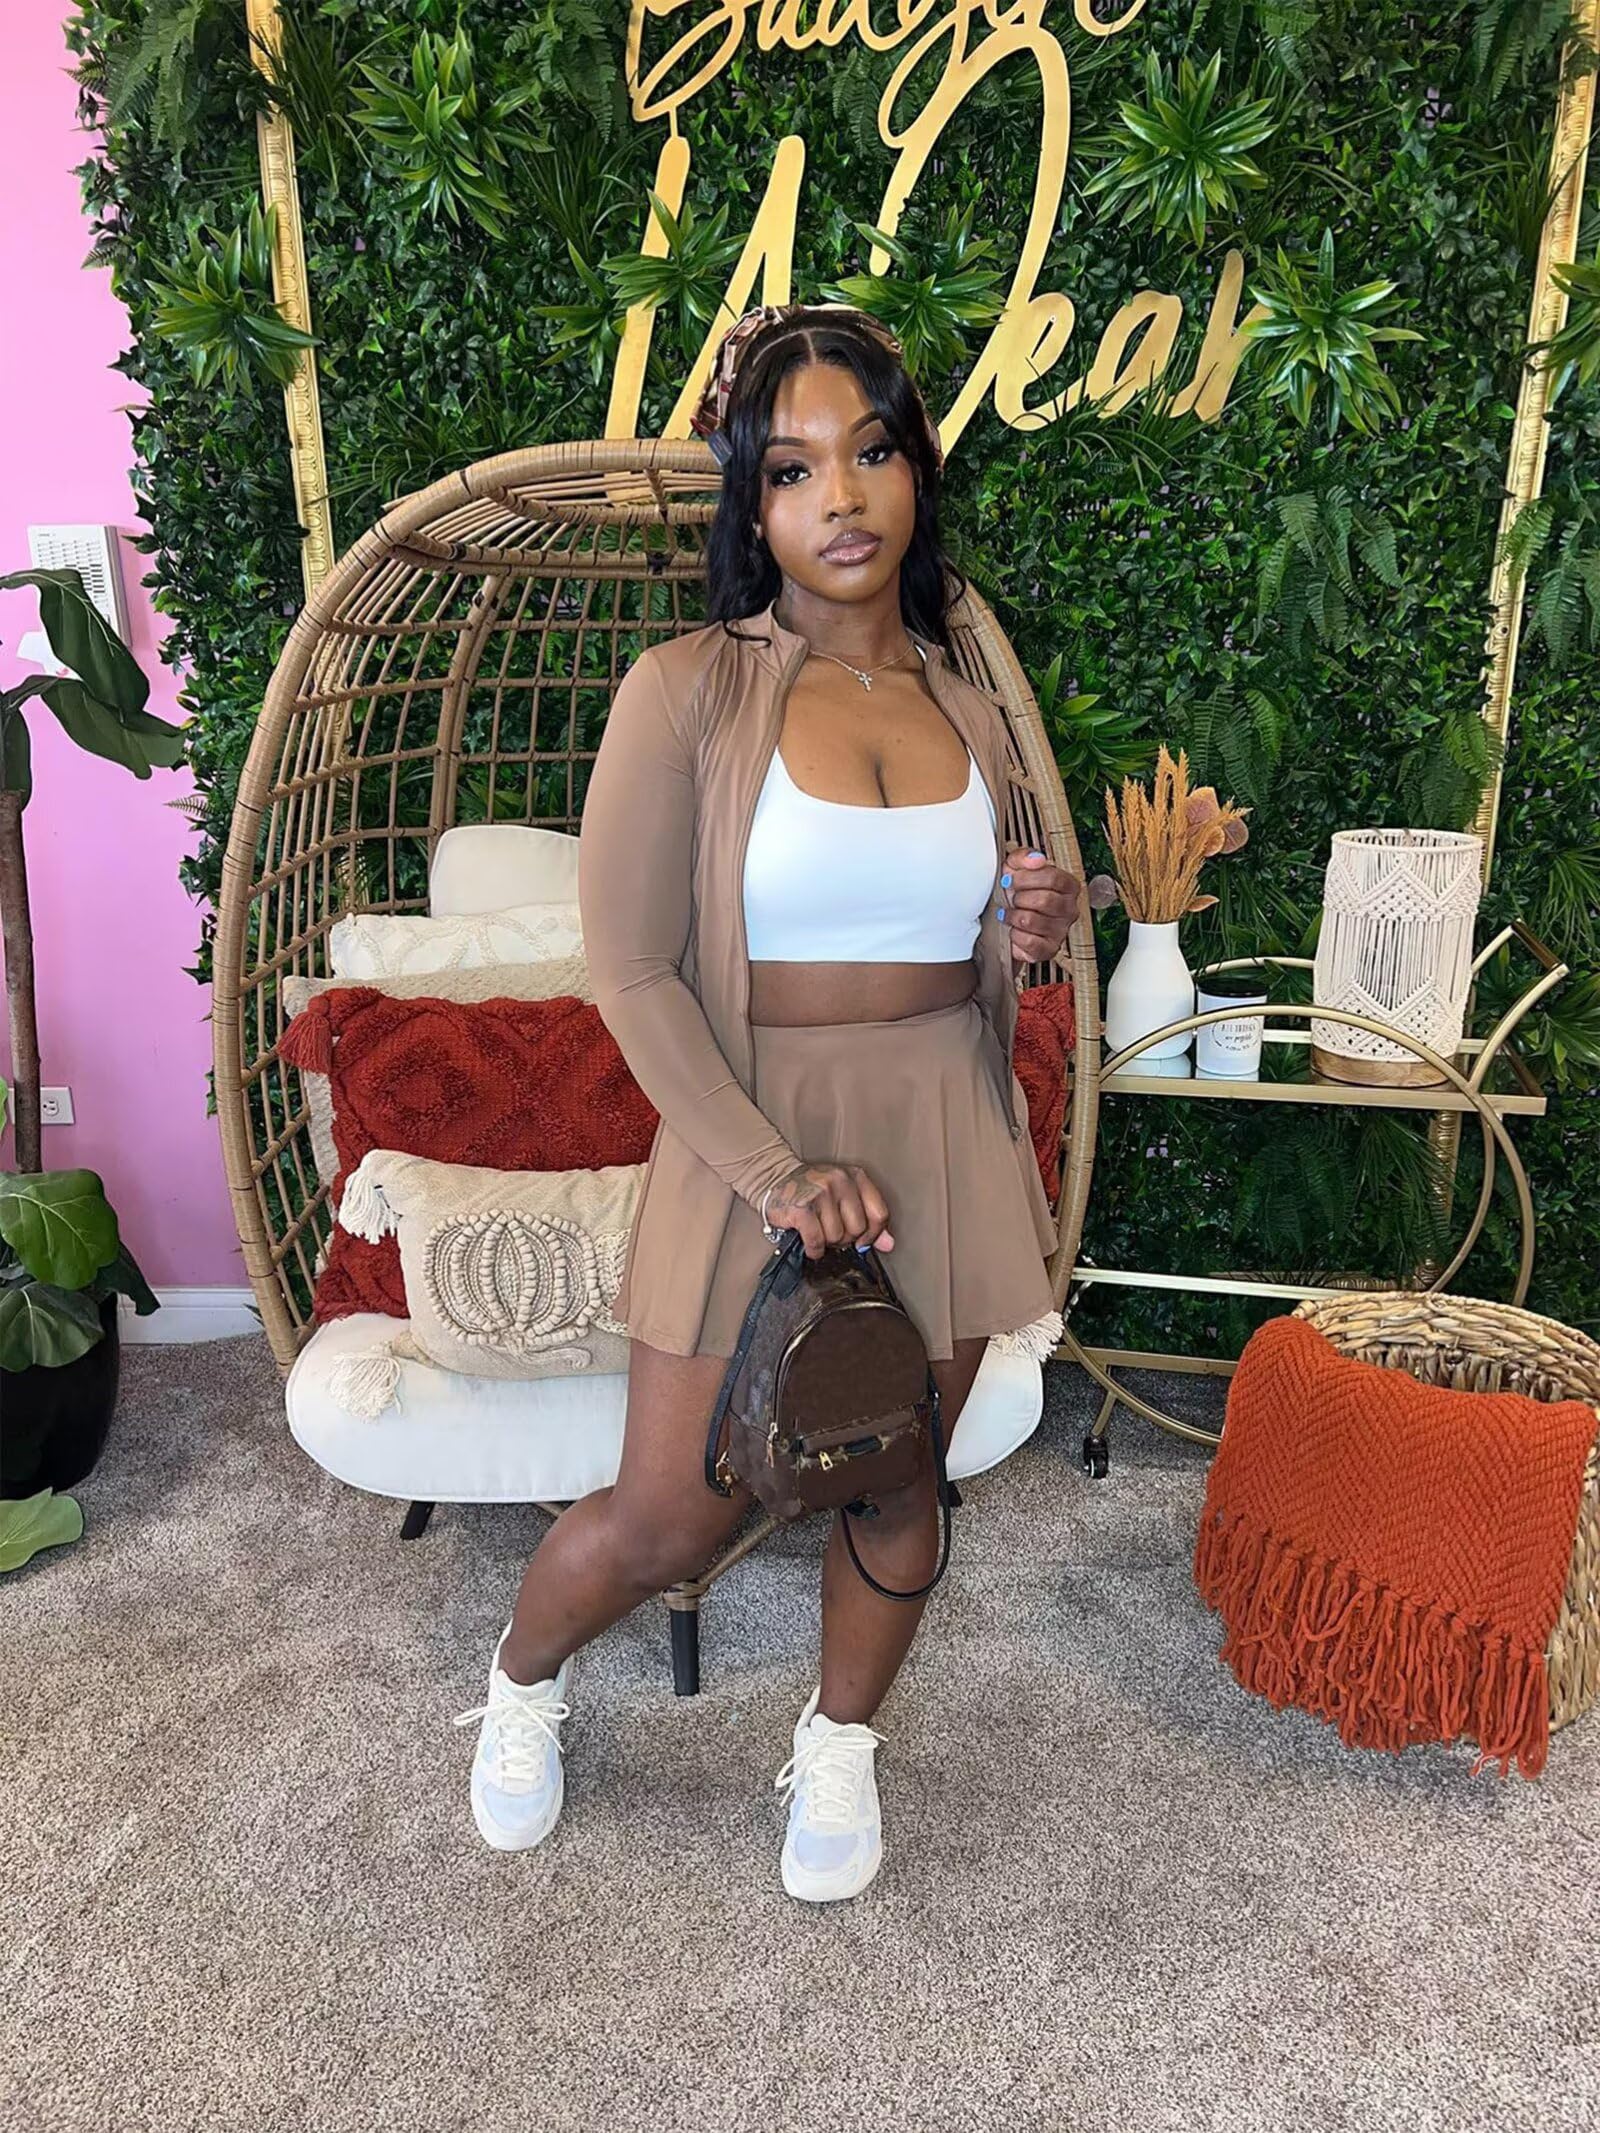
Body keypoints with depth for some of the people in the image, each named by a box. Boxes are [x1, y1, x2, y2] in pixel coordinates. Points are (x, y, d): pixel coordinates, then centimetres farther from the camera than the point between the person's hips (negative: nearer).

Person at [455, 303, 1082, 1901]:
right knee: (671, 1518, 6)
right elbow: (629, 971, -12)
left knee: (897, 1480, 17)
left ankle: (839, 1744, 45)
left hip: (946, 1147, 4)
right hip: (750, 1147, -4)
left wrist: (1028, 929, -7)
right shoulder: (689, 690, -9)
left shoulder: (968, 713, 6)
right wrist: (777, 1170, -18)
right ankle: (523, 1672, 42)